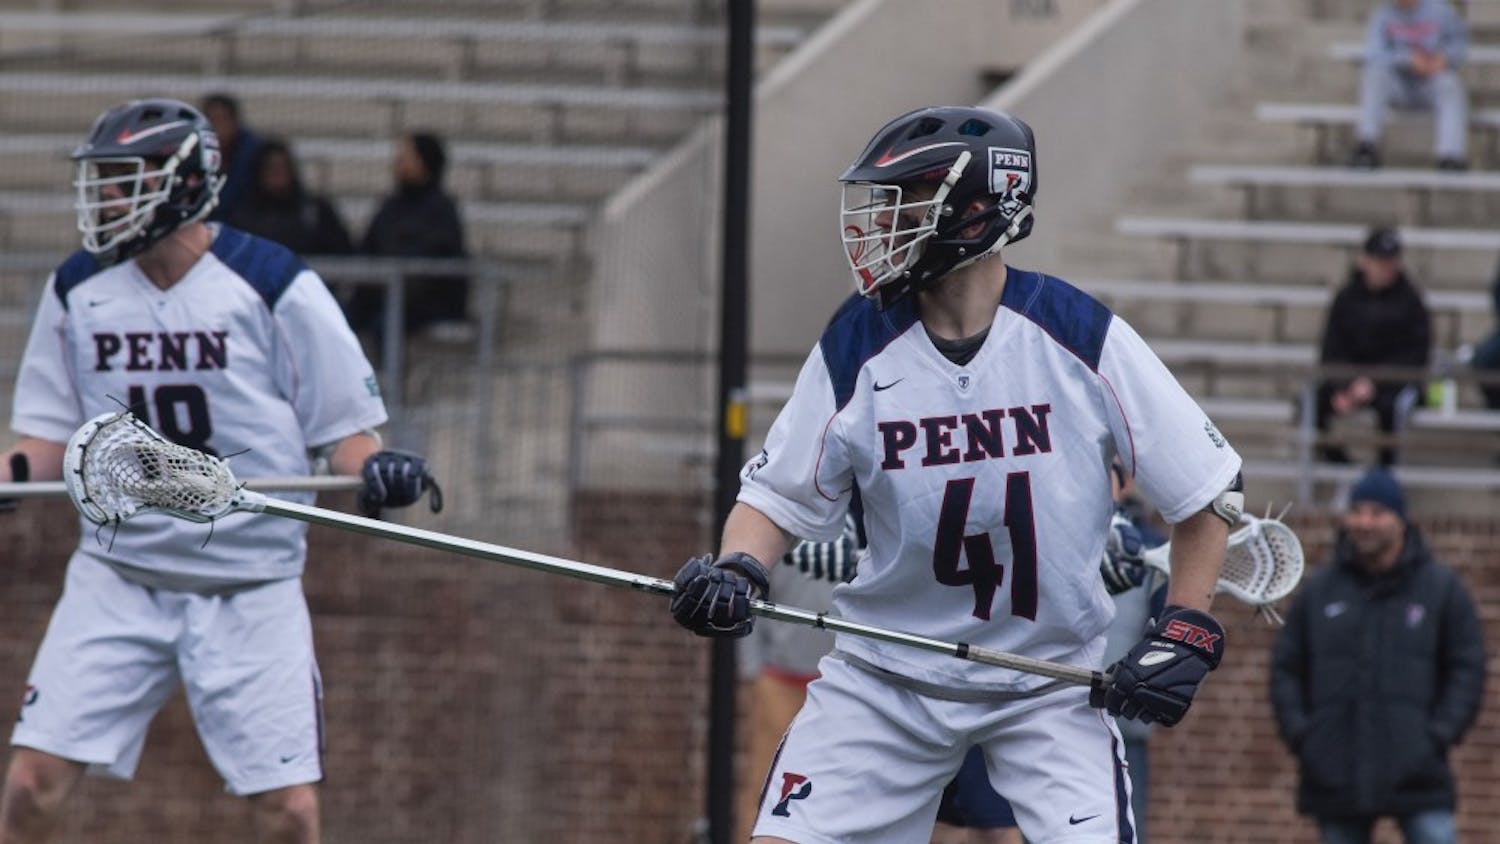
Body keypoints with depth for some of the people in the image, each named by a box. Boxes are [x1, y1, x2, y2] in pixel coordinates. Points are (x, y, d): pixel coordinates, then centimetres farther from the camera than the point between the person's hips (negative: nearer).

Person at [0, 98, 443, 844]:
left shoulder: (274, 287, -7)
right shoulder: (77, 291, 5)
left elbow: (344, 428, -2)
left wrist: (375, 468, -24)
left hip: (251, 589, -3)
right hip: (117, 579, 3)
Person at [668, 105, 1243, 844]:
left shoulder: (1081, 337, -14)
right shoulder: (857, 346, -8)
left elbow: (1207, 489, -5)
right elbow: (779, 496, 1)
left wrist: (1186, 635, -11)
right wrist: (735, 571, -20)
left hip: (1050, 684, -2)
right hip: (886, 673, 2)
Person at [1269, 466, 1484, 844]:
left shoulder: (1442, 588, 5)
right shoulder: (1319, 591, 10)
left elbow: (1467, 670, 4)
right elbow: (1285, 668, 12)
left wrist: (1439, 735, -8)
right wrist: (1299, 734, -1)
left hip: (1417, 777, -2)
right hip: (1336, 780, 3)